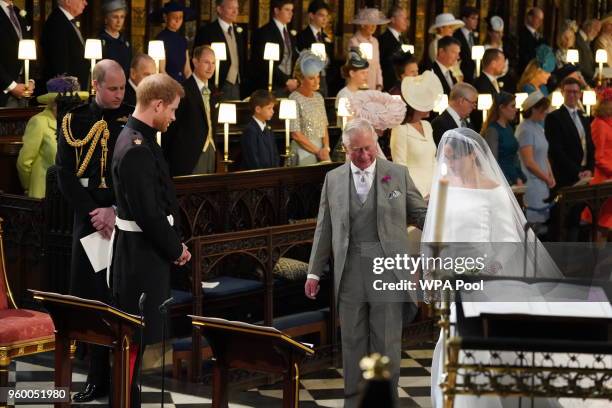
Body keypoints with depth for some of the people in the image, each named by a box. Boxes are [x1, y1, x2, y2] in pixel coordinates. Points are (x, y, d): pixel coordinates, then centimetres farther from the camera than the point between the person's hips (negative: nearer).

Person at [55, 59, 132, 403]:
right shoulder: (74, 121, 4)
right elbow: (65, 174, 1)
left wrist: (115, 211, -12)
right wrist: (93, 214, -9)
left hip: (127, 220, -2)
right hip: (89, 219, 2)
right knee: (92, 299, 3)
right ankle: (98, 378, 11)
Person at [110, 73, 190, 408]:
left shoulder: (138, 139, 10)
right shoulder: (136, 149, -22)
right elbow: (148, 213, -23)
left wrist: (174, 244, 8)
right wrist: (176, 249, -10)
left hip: (142, 250, 10)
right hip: (141, 254, -10)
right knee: (135, 335, -3)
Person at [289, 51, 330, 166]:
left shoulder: (318, 97, 10)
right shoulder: (294, 99, -9)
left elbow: (324, 127, 11)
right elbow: (296, 134, -12)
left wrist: (326, 148, -6)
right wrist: (317, 151, -10)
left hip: (322, 148, 6)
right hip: (303, 150, -6)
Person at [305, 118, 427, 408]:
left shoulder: (398, 174, 4)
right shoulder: (333, 179, 8)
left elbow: (420, 213, 7)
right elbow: (324, 228, 11)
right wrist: (314, 271, 10)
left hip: (387, 269, -2)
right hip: (349, 271, 2)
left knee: (387, 340, 2)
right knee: (352, 340, 8)